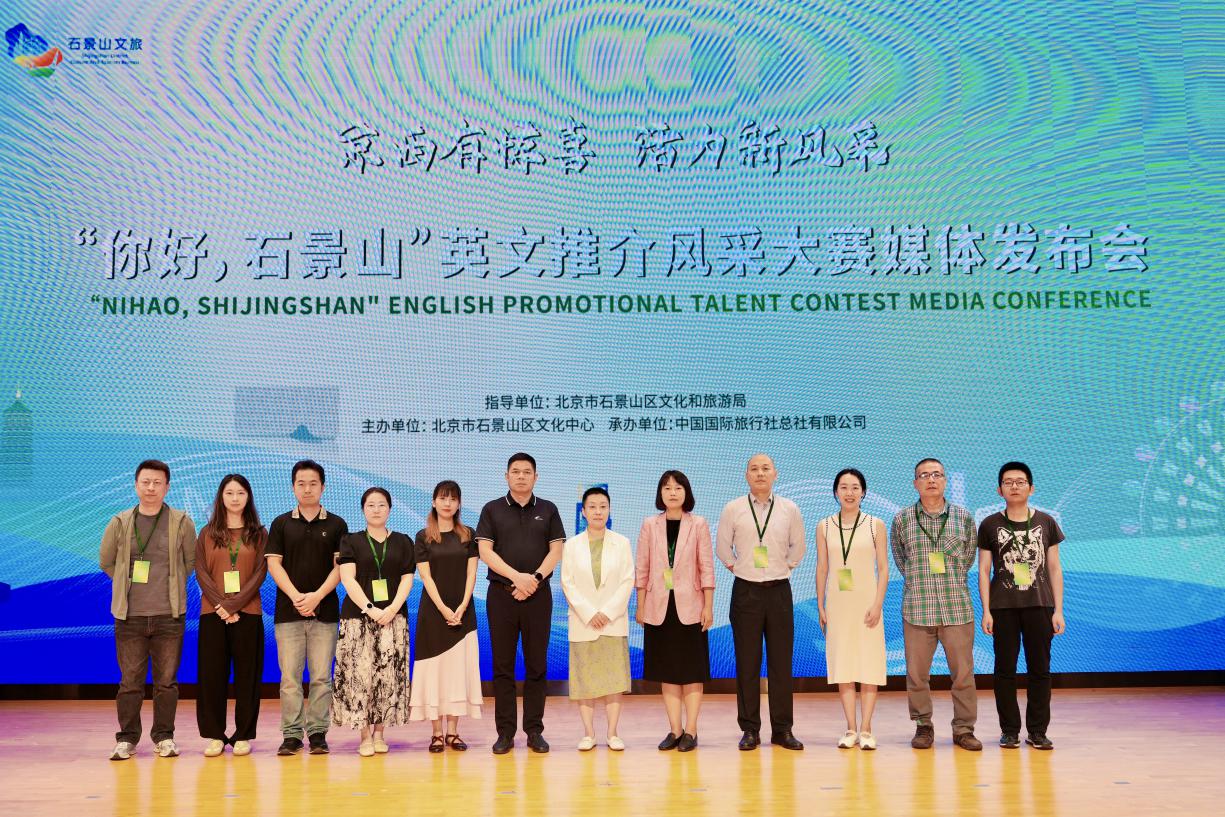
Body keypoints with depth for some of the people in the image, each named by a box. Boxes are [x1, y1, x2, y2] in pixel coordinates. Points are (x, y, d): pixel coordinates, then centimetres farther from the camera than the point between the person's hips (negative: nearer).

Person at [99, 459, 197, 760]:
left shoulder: (181, 523, 0)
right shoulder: (119, 523, 3)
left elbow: (191, 562, 10)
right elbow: (106, 562, 15)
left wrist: (171, 584, 6)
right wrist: (129, 583, 11)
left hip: (169, 615, -1)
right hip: (130, 616, 1)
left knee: (166, 680, 5)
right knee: (130, 680, 5)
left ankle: (164, 736, 16)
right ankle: (127, 738, 16)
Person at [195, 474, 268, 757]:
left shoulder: (258, 534, 7)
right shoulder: (207, 533, 10)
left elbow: (260, 574, -2)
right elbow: (201, 573, 2)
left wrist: (233, 604, -13)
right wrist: (219, 605, -12)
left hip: (247, 613, -1)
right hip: (213, 613, 1)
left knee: (247, 675, 1)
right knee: (212, 674, 2)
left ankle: (243, 735, 9)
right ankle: (215, 735, 10)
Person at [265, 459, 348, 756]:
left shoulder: (336, 525, 7)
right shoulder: (281, 524, 8)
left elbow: (340, 567, 1)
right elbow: (273, 564, 1)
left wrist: (317, 596, -12)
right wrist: (296, 596, -12)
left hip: (324, 611, 0)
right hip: (288, 611, 0)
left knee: (321, 677, 1)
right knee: (289, 677, 0)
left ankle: (318, 733, 7)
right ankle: (291, 734, 6)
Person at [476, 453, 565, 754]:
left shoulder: (548, 510, 9)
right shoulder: (492, 510, 6)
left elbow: (556, 550, 3)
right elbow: (485, 551, -2)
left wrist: (535, 578, -12)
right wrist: (517, 576, -13)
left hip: (538, 594, 1)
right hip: (501, 594, -1)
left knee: (537, 665, 3)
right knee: (503, 665, 2)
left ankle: (534, 730, 10)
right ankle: (505, 732, 8)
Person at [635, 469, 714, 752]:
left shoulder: (698, 525, 0)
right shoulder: (650, 525, 4)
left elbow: (706, 567, -1)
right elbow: (642, 568, 5)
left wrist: (708, 607, -5)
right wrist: (640, 606, 3)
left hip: (689, 606, -2)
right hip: (659, 606, 2)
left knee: (692, 670, 1)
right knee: (667, 670, 6)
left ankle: (690, 730, 7)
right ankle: (675, 730, 12)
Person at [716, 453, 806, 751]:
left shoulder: (789, 509, 4)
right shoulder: (733, 509, 1)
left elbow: (798, 547, 16)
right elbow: (722, 547, 10)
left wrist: (784, 567, 10)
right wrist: (736, 567, 5)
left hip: (779, 590, 1)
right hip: (746, 590, -1)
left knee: (781, 662, 3)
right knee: (747, 662, 2)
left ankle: (782, 729, 11)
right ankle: (750, 729, 9)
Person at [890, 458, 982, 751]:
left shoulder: (964, 517, 5)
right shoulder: (902, 520, 3)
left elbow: (968, 556, 17)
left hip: (957, 607, 0)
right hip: (917, 608, 0)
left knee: (963, 672, 2)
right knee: (916, 672, 3)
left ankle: (963, 729, 14)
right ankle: (923, 727, 18)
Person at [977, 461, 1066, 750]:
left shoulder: (1046, 522, 7)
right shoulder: (990, 525, 4)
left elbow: (1054, 568, 8)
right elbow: (984, 570, 4)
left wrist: (1058, 610, 2)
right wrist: (986, 611, -3)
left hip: (1039, 606, 1)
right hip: (1003, 607, -1)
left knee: (1040, 669, 3)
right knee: (1005, 669, 3)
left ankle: (1037, 731, 12)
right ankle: (1009, 731, 11)